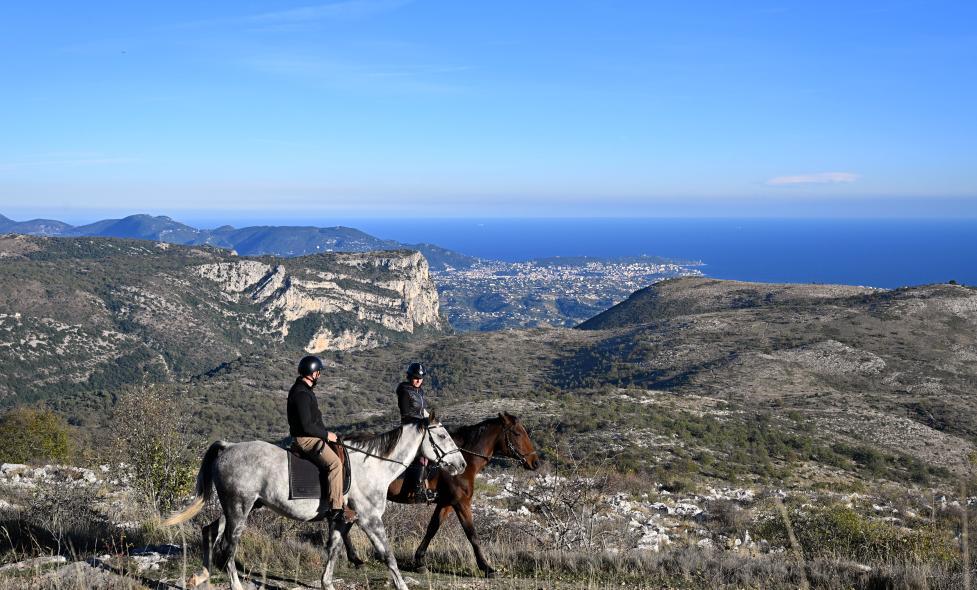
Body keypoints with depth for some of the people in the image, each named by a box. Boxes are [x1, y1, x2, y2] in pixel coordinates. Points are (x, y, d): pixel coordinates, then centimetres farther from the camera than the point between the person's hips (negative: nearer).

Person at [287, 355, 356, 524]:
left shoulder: (304, 390, 14)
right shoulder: (301, 394, -20)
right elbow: (306, 426, -24)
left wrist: (326, 433, 15)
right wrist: (326, 435, -14)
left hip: (312, 436, 11)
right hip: (306, 439, -11)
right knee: (335, 463, -22)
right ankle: (336, 508, -23)